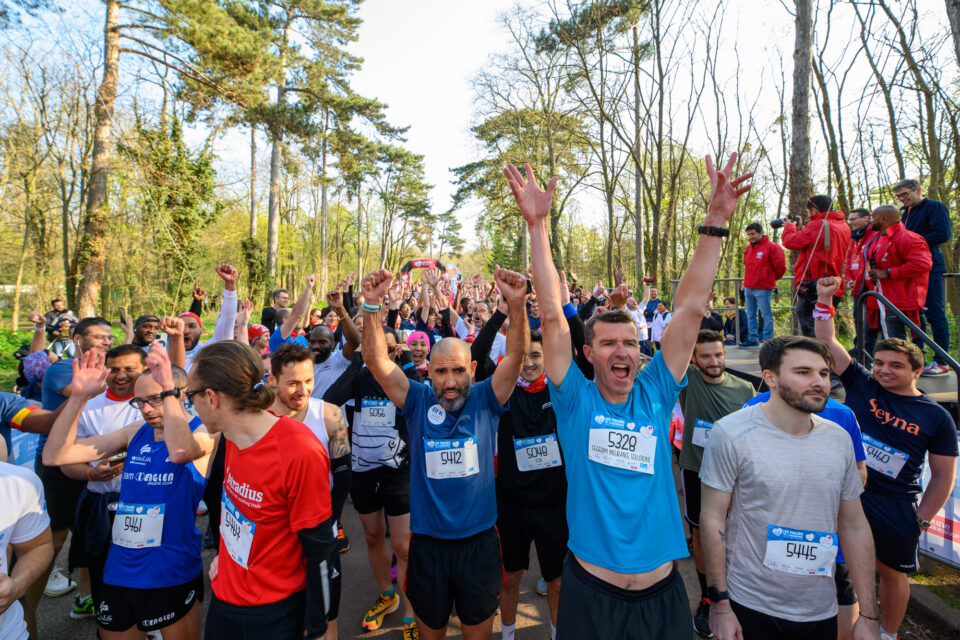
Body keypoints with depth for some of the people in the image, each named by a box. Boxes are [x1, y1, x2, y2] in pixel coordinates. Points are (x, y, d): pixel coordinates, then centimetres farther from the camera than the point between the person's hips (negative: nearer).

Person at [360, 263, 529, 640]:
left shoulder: (485, 400, -9)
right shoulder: (418, 401, -8)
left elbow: (516, 355, -21)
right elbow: (376, 360, -18)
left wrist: (517, 303, -37)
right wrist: (372, 305, -32)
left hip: (479, 541, 0)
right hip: (427, 542, 1)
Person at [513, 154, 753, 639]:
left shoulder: (655, 394, -4)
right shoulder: (575, 400, -10)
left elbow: (690, 309, -9)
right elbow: (552, 316, -18)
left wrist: (715, 222, -13)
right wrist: (538, 226, -23)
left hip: (662, 595, 2)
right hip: (590, 595, -2)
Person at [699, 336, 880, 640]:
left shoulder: (839, 438, 0)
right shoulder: (731, 433, -17)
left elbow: (855, 527, 6)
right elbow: (713, 518, -14)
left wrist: (869, 615, 7)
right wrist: (720, 604, -12)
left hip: (821, 611, 5)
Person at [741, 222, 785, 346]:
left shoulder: (771, 247, -7)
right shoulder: (748, 248, 14)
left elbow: (780, 267, -6)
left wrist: (771, 279, 7)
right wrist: (747, 281, 16)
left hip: (763, 289, -8)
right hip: (748, 288, 8)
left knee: (766, 315, -2)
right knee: (751, 315, 11)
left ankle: (767, 340, 3)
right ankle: (752, 339, 19)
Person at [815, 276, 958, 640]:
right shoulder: (861, 384, -3)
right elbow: (828, 342, -7)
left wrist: (920, 520, -3)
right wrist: (824, 301, -15)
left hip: (895, 505, 0)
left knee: (892, 572, 17)